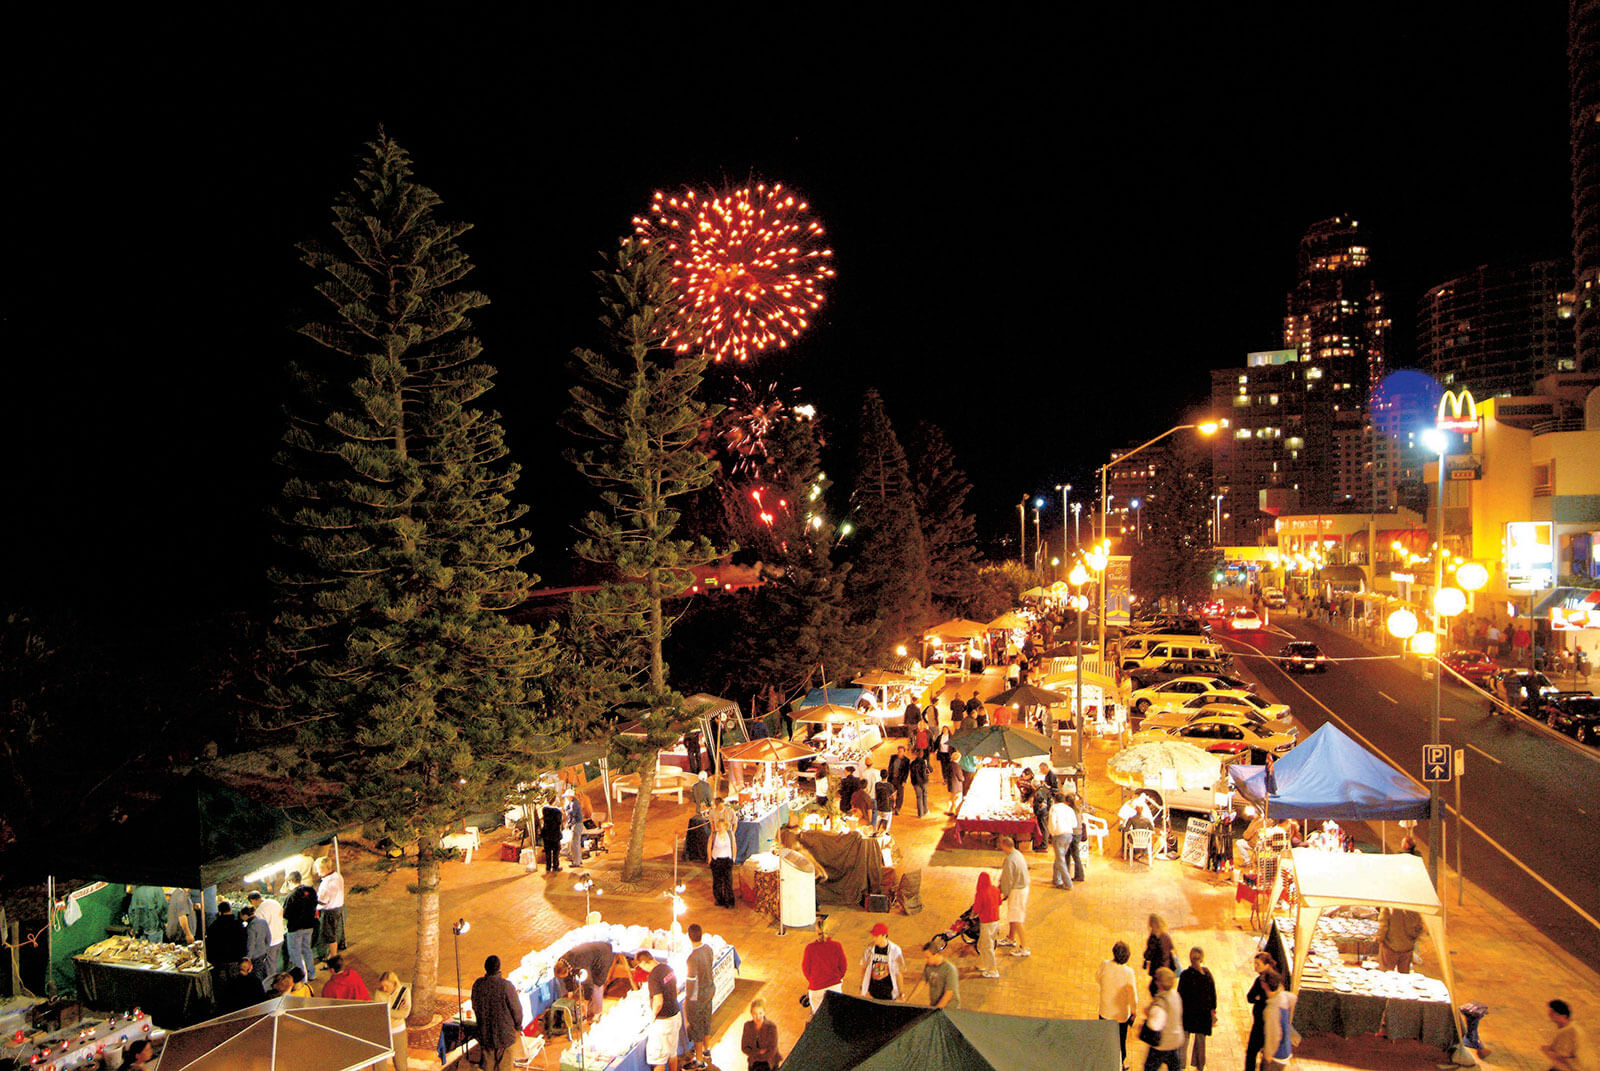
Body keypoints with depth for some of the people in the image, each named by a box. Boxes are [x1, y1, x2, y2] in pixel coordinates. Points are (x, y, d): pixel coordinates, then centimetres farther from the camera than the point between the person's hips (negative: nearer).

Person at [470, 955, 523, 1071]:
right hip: (505, 1035, -4)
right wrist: (518, 1027, 5)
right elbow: (516, 1009, -14)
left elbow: (475, 1007, 7)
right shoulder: (506, 986, -23)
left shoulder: (477, 984, -8)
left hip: (484, 1035, 4)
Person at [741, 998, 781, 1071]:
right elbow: (744, 1048, -7)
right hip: (754, 1064, 3)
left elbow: (772, 1051, -21)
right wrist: (759, 1052, -20)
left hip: (770, 1065, -3)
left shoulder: (772, 1027, -23)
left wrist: (754, 1054, -11)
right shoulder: (747, 1026, -10)